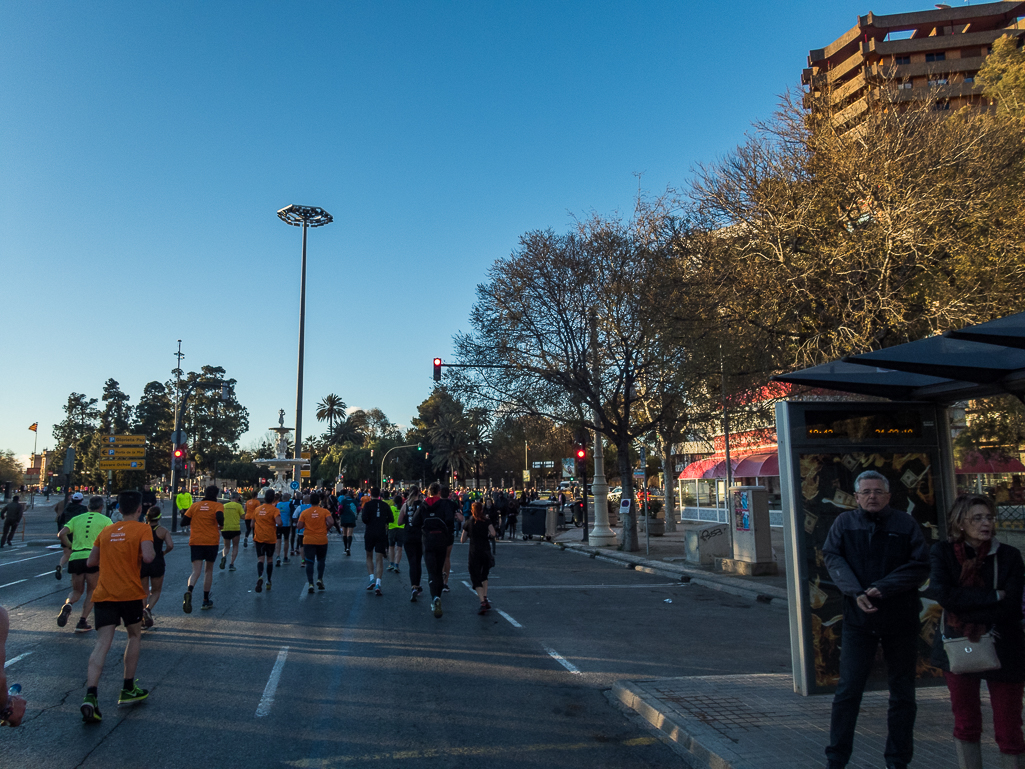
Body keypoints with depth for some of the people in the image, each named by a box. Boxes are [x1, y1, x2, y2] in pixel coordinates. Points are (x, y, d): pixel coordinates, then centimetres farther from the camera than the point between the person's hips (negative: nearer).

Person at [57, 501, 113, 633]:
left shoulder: (76, 519, 16)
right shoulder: (105, 520, 6)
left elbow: (62, 534, 4)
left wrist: (70, 547, 15)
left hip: (75, 558, 3)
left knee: (77, 591, 21)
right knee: (91, 592, 13)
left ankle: (68, 605, -11)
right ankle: (82, 622, 5)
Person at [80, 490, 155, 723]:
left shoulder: (106, 532, 12)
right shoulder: (142, 529, -5)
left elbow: (91, 561, 19)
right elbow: (147, 557, -21)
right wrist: (147, 555, 1)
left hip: (103, 595, 4)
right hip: (130, 594, -3)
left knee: (102, 644, -3)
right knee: (134, 636, 18)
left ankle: (90, 696, -21)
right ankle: (128, 690, 22)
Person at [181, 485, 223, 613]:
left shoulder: (195, 505, 8)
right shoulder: (217, 505, -1)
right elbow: (219, 517, -21)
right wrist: (221, 526, -1)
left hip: (195, 541, 1)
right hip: (212, 541, -1)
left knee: (196, 571, -4)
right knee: (209, 570, 14)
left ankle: (189, 591, -35)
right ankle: (206, 601, 18)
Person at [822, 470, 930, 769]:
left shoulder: (906, 524, 0)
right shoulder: (844, 522, 3)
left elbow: (920, 565, -7)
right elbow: (833, 557, -5)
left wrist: (882, 588, -17)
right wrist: (855, 593, -20)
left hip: (901, 619, 1)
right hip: (858, 619, 0)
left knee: (902, 693, 11)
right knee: (847, 690, 1)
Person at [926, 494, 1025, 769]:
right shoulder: (942, 552, -2)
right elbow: (942, 594, -16)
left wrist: (962, 609, -15)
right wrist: (992, 596, -16)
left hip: (1002, 650, -1)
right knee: (966, 725, 10)